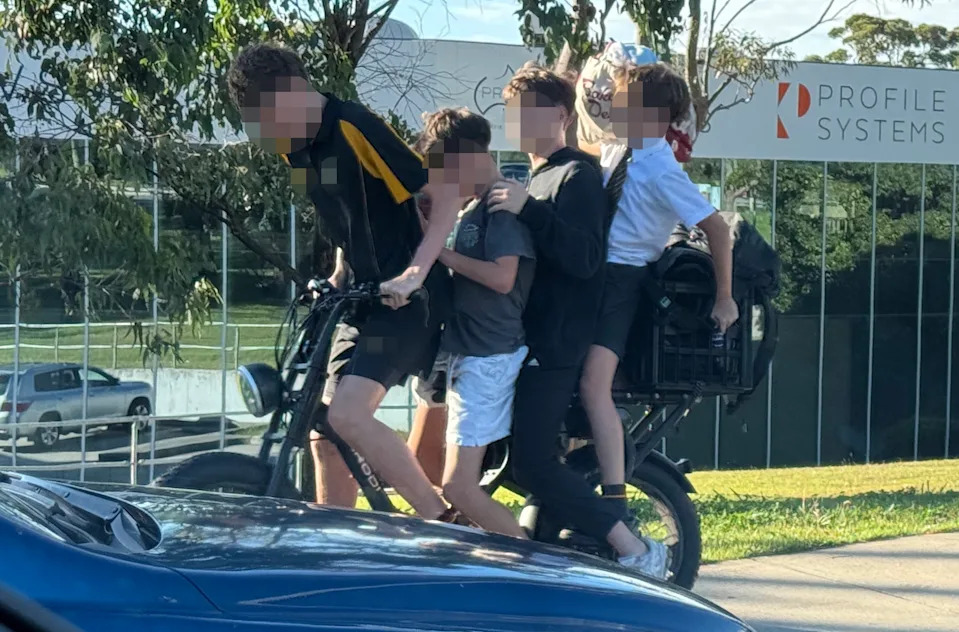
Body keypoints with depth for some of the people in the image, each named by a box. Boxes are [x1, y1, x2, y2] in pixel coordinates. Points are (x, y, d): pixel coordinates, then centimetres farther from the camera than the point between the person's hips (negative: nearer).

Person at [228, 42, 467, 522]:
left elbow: (448, 192, -18)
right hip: (363, 298, 9)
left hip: (405, 298, -9)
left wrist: (415, 274, -24)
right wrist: (339, 276, 9)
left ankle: (441, 524, -9)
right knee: (326, 428, 5)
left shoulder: (354, 129, -19)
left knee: (348, 416, -22)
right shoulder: (296, 147, 6)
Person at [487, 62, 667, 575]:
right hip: (527, 341, 10)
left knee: (531, 463, -18)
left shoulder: (577, 176, -7)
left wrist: (528, 210, -29)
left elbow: (585, 258, -22)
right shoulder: (537, 179, 23)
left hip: (554, 347, -10)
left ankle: (635, 551, -13)